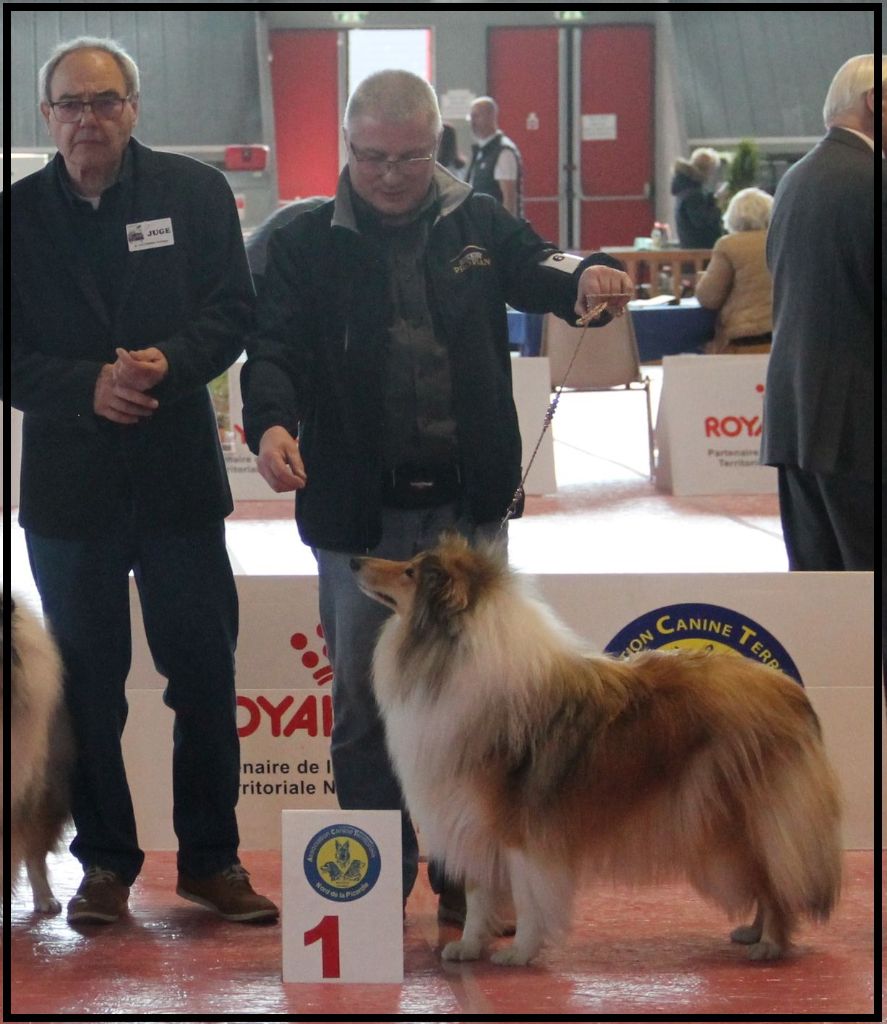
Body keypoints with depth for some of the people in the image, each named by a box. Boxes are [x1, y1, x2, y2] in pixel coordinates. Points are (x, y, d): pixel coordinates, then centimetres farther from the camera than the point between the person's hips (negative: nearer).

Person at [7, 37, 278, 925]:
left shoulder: (194, 192, 2)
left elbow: (231, 311, -1)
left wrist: (168, 361, -19)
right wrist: (88, 386, -19)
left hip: (180, 475, 0)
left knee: (205, 675, 4)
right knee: (87, 686, 7)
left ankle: (211, 858, 16)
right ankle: (105, 861, 19)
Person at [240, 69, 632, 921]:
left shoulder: (478, 225, 6)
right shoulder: (306, 246, -1)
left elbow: (533, 269, 1)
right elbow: (274, 348, -8)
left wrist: (586, 276, -24)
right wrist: (271, 422, -29)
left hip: (470, 507, 2)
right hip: (359, 513, -2)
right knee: (365, 706, 6)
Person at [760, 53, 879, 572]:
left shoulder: (796, 179, 14)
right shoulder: (867, 180, -14)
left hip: (793, 409, 9)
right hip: (854, 413, -9)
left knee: (813, 571, 10)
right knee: (869, 567, -6)